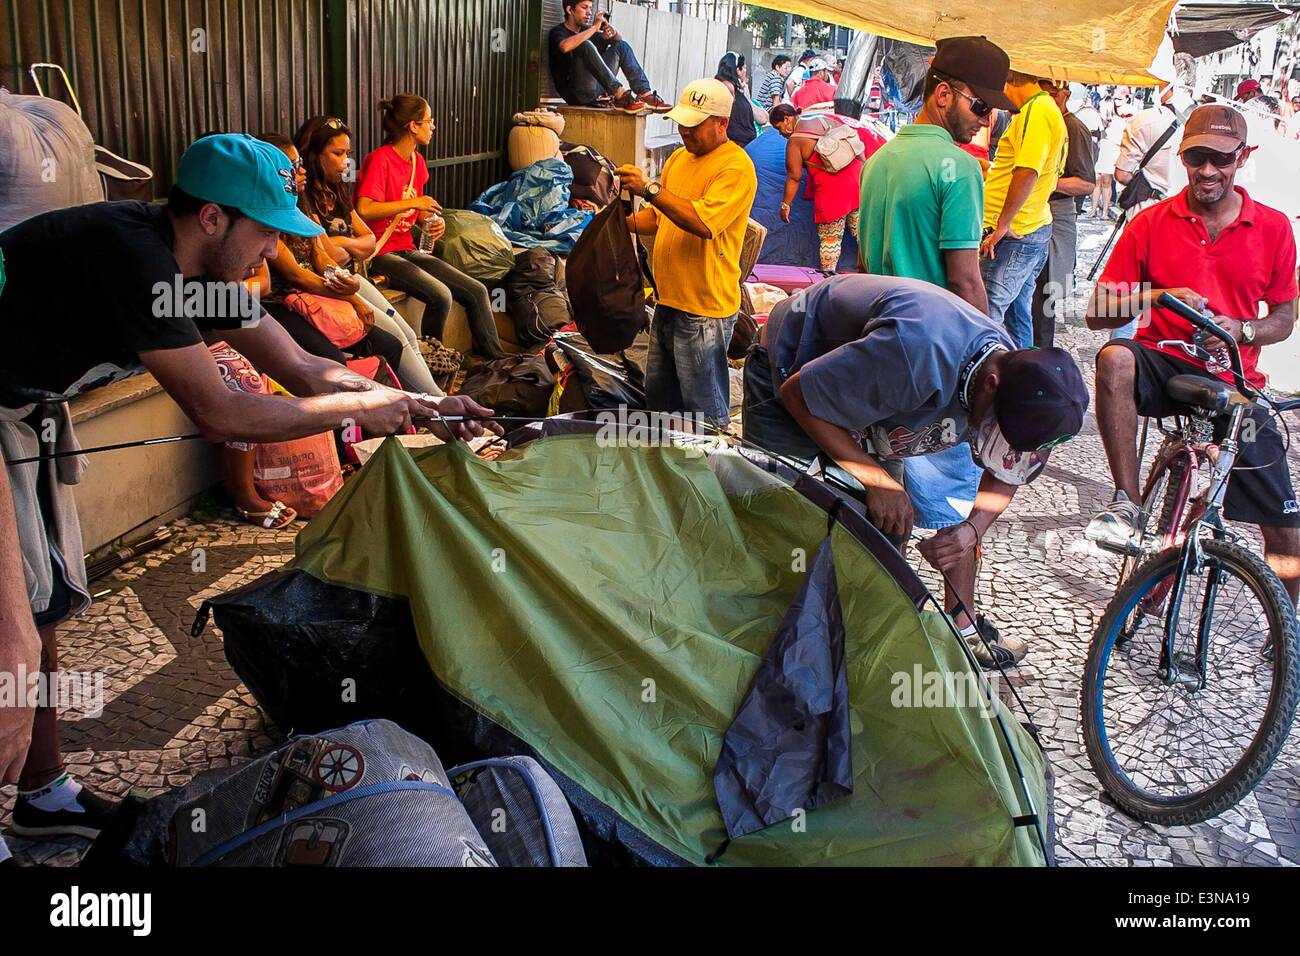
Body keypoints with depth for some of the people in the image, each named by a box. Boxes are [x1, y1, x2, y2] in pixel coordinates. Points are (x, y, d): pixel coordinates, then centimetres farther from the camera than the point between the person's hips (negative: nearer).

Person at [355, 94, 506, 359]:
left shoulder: (417, 160, 11)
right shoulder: (380, 159, -14)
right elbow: (364, 210, -27)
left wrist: (432, 222, 1)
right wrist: (412, 202, -24)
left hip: (408, 250, 9)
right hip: (381, 255, -8)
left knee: (477, 291, -2)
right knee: (441, 296, -28)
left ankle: (497, 359, 8)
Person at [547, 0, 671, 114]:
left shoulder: (585, 30, 21)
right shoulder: (558, 32, 1)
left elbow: (619, 41, 23)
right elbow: (565, 47, -25)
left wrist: (613, 33, -1)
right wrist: (594, 27, -17)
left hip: (598, 89, 7)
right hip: (578, 93, -7)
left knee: (621, 46, 8)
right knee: (585, 45, -27)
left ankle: (645, 95, -10)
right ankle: (620, 95, -37)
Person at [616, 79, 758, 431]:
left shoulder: (736, 167, -15)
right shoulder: (680, 157, 13)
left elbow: (703, 223, -28)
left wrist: (650, 188, -28)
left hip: (704, 310, -9)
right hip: (668, 301, 9)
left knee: (705, 411, 0)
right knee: (659, 400, 20)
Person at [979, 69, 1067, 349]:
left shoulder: (1036, 111, -14)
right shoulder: (1048, 109, 19)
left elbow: (1027, 172, -24)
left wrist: (1002, 225, -21)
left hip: (1013, 234, -11)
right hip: (1033, 229, 11)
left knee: (985, 315, -12)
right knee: (1016, 313, 16)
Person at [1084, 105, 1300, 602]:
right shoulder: (1151, 223, 0)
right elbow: (1097, 314, -3)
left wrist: (1241, 329, -11)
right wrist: (1154, 296, -21)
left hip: (1234, 383, 1)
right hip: (1165, 367, -1)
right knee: (1115, 357, -38)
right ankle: (1127, 504, -27)